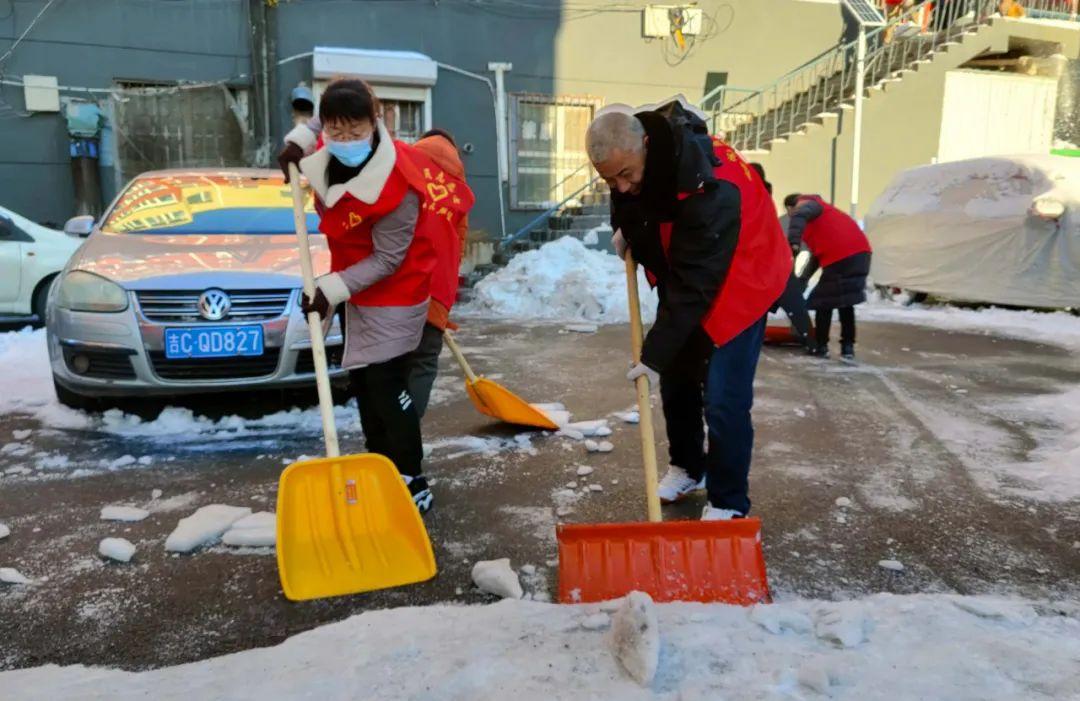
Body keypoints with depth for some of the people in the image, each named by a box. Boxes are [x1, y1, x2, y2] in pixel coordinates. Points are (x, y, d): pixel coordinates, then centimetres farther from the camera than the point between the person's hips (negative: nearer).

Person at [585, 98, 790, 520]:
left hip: (738, 282, -7)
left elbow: (694, 285, -36)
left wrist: (655, 355, -34)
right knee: (677, 379, 14)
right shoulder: (629, 156, -15)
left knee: (723, 400, -11)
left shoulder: (710, 188, -38)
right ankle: (688, 467, 35)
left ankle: (728, 503, 7)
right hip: (682, 278, 8)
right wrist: (624, 227, -7)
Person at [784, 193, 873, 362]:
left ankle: (820, 346, 9)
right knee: (845, 302, 17)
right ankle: (847, 347, 17)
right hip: (858, 253, 9)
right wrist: (803, 278, 29)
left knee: (824, 301, 3)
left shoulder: (806, 204, 5)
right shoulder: (816, 210, 33)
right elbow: (818, 251, 31)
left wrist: (793, 243, -33)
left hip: (842, 257, -9)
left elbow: (798, 216, -23)